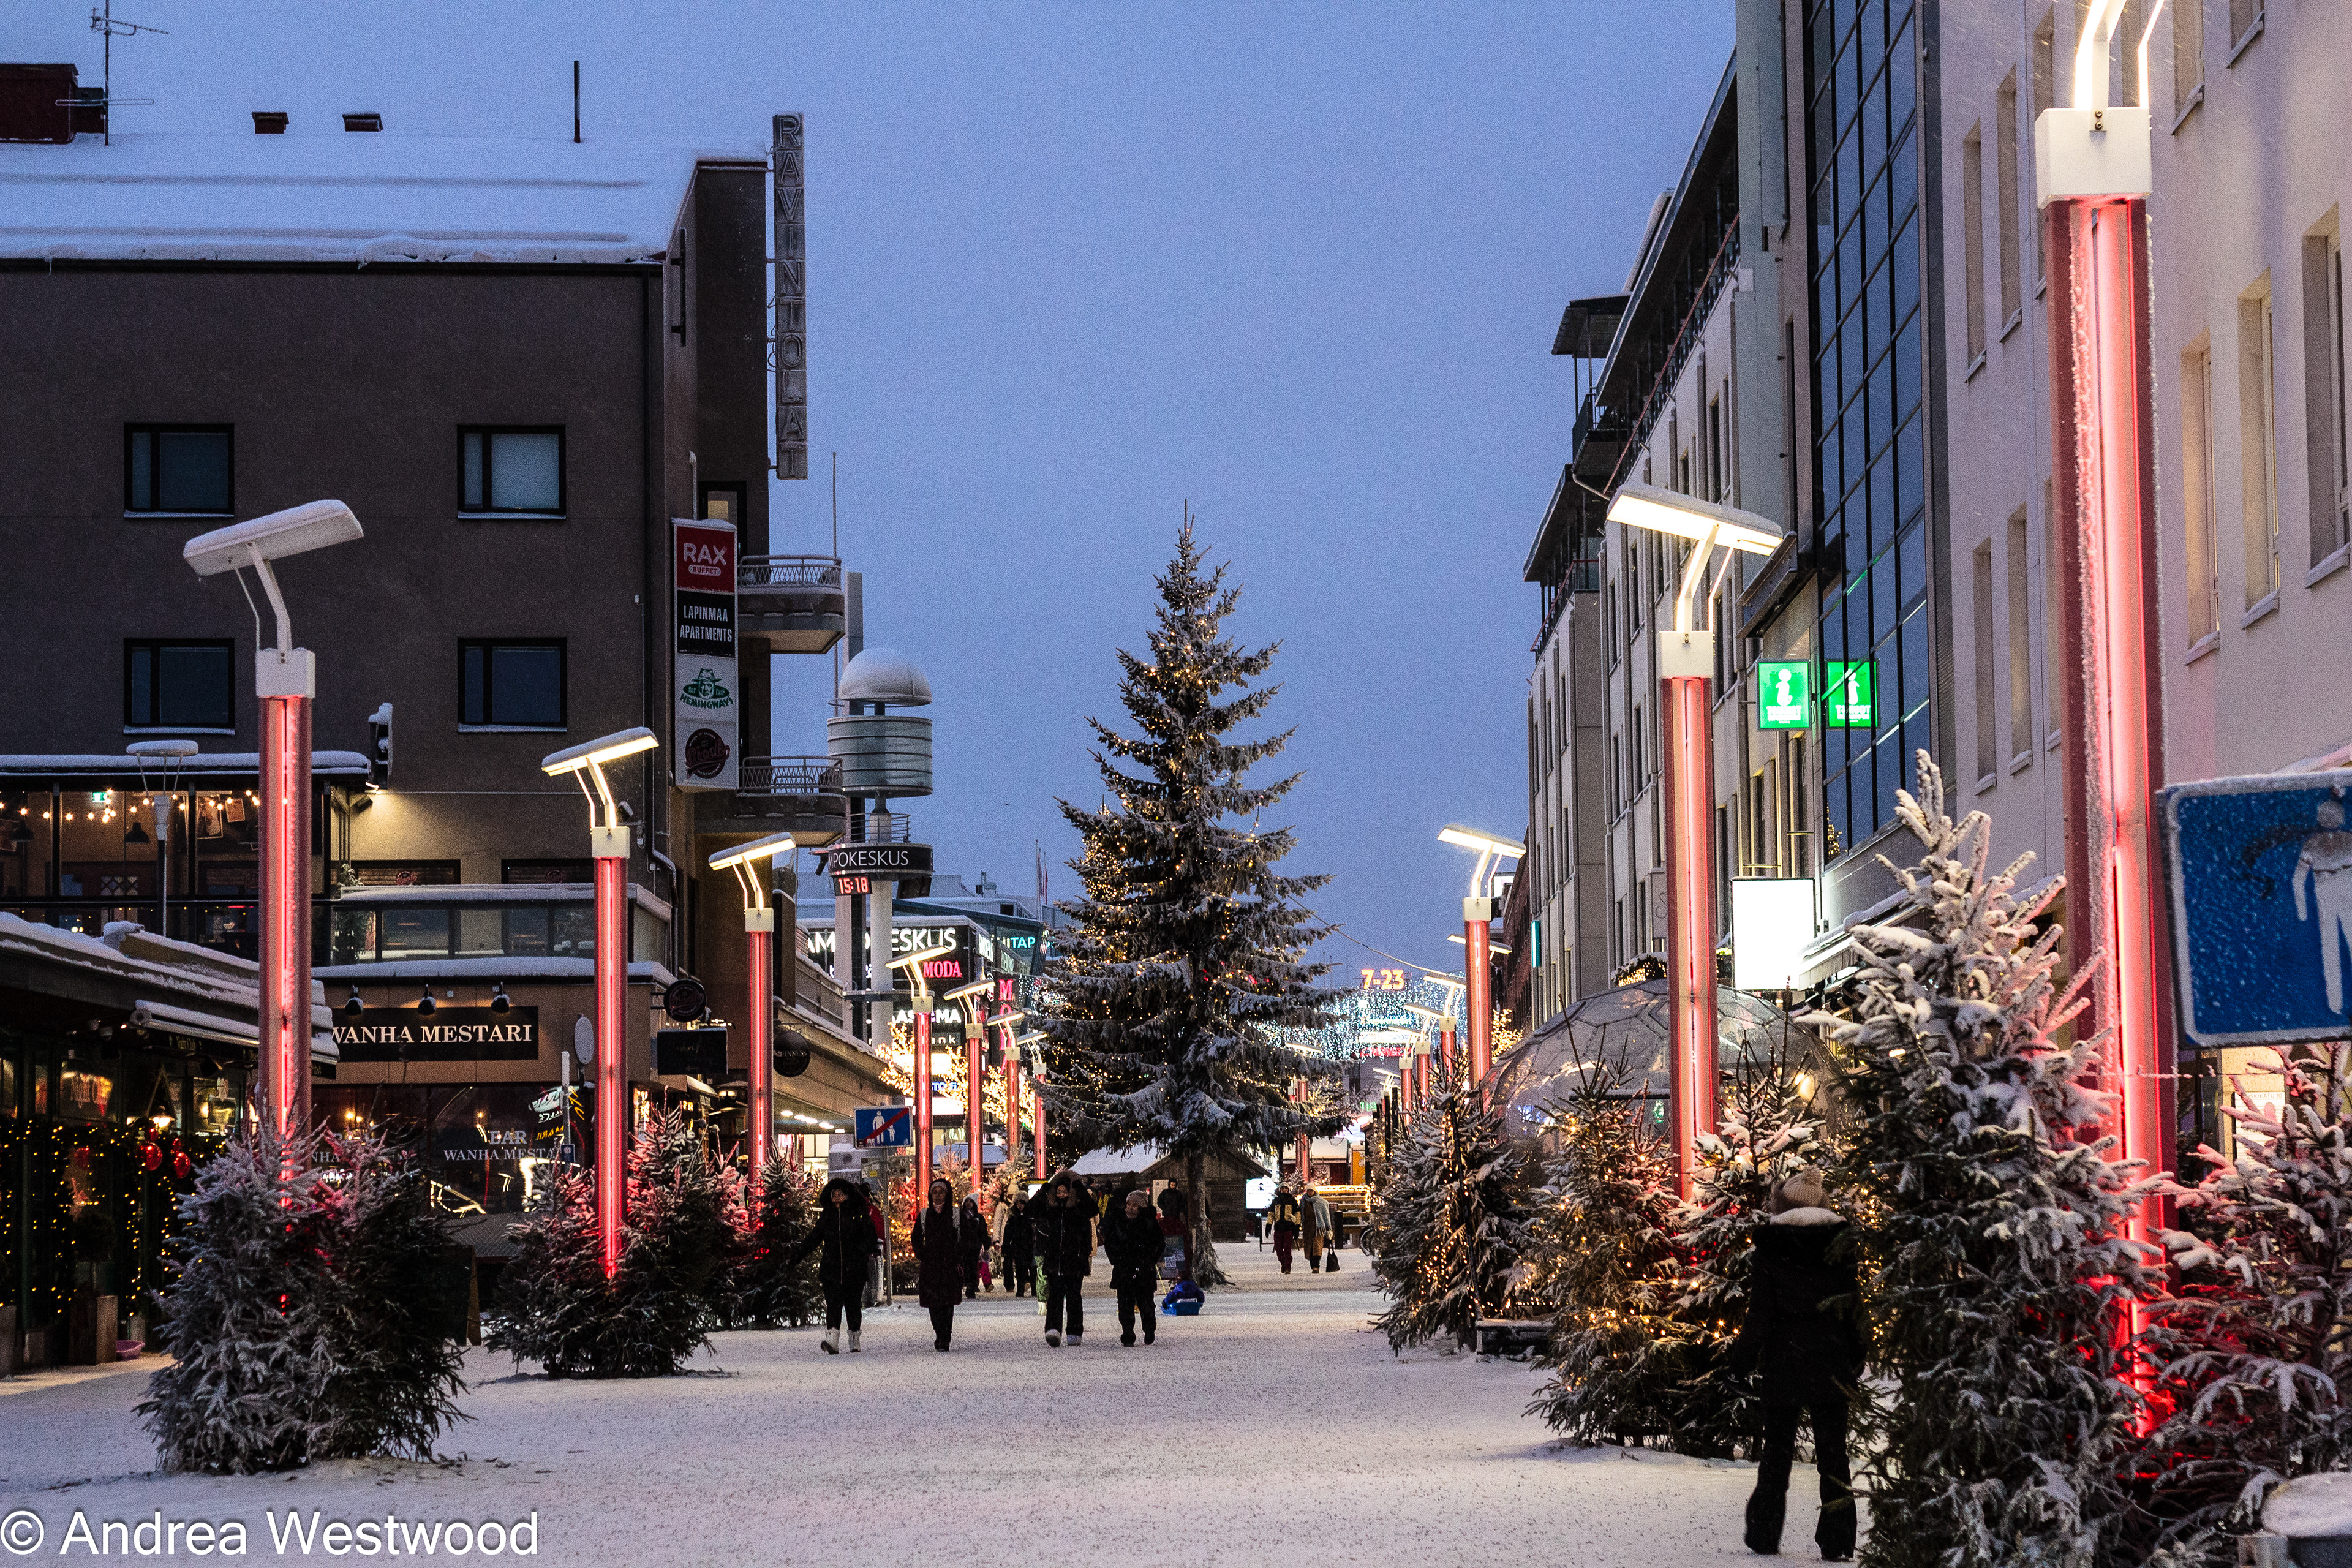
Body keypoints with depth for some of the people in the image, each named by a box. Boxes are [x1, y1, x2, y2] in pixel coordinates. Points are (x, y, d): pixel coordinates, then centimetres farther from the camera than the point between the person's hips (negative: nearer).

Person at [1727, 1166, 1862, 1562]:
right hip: (1831, 1363, 2)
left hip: (1784, 1362, -2)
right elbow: (1855, 1305, 3)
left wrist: (1743, 1356, 2)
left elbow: (1761, 1312, -7)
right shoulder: (1841, 1243, 2)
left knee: (1777, 1449, 11)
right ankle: (1837, 1542, -1)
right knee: (1833, 1451, 4)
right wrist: (1856, 1360, 11)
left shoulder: (1771, 1246, -6)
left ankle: (1764, 1537, 16)